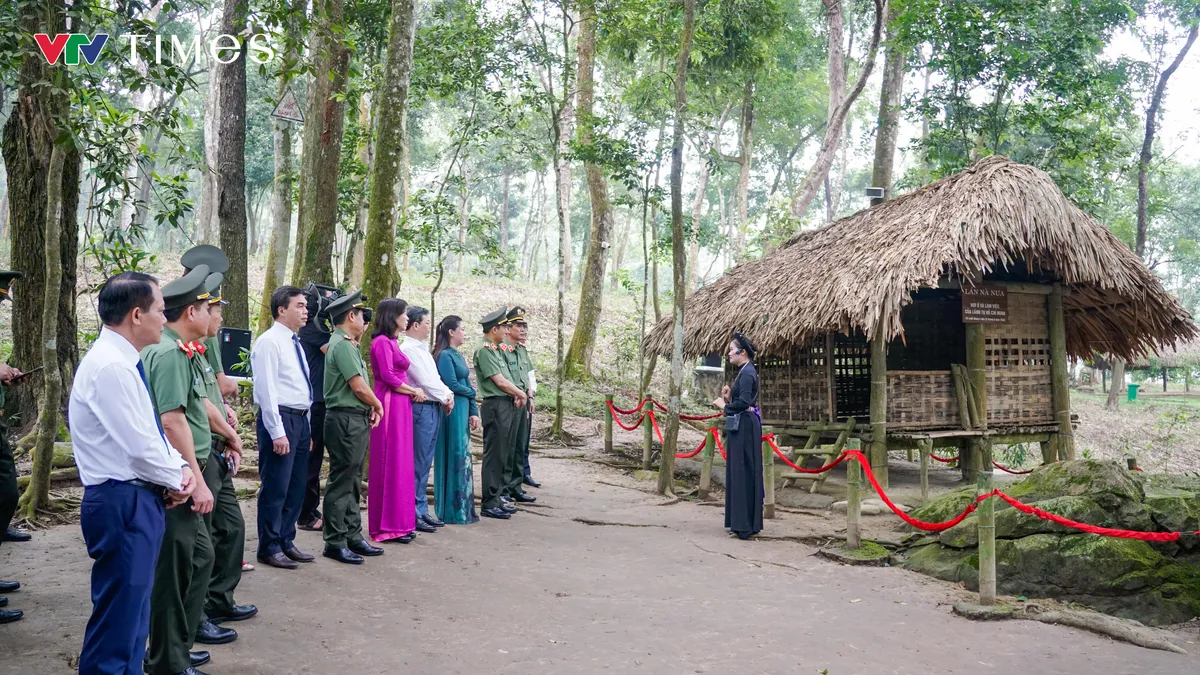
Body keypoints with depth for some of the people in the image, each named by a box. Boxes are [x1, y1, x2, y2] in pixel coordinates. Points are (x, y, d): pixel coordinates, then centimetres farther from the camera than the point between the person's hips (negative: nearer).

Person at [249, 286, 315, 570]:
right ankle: (269, 548, 10)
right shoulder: (269, 342, -11)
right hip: (280, 419, -9)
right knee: (275, 488, -2)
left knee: (296, 487, 13)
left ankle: (286, 542, 24)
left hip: (300, 419, 9)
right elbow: (266, 390, -17)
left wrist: (307, 426, 17)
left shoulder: (295, 343, 16)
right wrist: (277, 432, -20)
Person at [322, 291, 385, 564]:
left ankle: (353, 536, 22)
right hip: (346, 420, -10)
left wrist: (371, 408, 2)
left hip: (357, 420, 10)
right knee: (341, 483, -4)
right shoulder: (342, 345, -14)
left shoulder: (347, 344, 17)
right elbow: (359, 387, -18)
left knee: (352, 482, 14)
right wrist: (377, 405, -2)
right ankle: (335, 543, 3)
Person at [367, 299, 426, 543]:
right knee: (391, 464, -5)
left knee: (400, 464, 11)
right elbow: (388, 377, -18)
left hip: (400, 406, 9)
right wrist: (414, 391, -6)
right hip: (390, 406, -9)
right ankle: (388, 525, 1)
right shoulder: (382, 342, -11)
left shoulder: (391, 342, 16)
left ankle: (398, 522, 17)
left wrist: (412, 392, 3)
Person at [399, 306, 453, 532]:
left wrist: (448, 394, 4)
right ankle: (414, 514, 0)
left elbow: (435, 378, 20)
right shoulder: (408, 349, -13)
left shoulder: (422, 349, 18)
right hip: (421, 408, -10)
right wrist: (444, 398, -4)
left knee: (425, 463, 13)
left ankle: (422, 510, 19)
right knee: (417, 464, -5)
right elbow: (425, 382, -15)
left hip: (434, 408, 10)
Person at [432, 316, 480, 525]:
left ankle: (464, 509, 19)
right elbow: (452, 385, -15)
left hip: (463, 412, 9)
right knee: (455, 459, -4)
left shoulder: (458, 356, 17)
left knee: (463, 458, 11)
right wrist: (471, 392, 3)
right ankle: (455, 511, 3)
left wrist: (474, 412, 10)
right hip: (452, 411, -9)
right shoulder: (445, 356, -11)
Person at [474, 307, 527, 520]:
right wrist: (520, 394, -3)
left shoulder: (496, 350, 18)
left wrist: (516, 397, 3)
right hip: (495, 406, -10)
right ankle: (489, 504, -1)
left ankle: (497, 498, 22)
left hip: (508, 405, 10)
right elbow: (500, 382, -16)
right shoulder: (484, 351, -13)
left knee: (504, 455, 14)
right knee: (494, 456, -6)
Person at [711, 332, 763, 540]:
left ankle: (746, 525, -2)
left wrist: (724, 405, -12)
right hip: (741, 426, 10)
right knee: (739, 472, 13)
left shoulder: (747, 373, -15)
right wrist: (728, 397, 3)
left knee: (743, 472, -6)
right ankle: (741, 522, 19)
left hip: (745, 427, -10)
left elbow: (744, 401, -25)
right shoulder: (743, 372, 16)